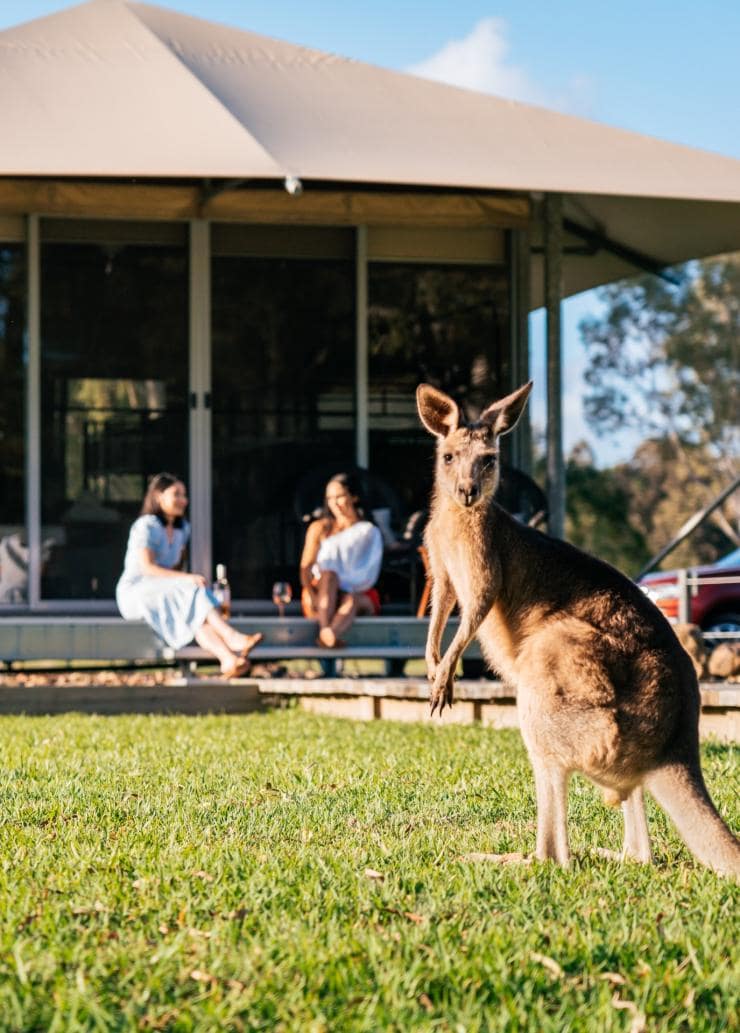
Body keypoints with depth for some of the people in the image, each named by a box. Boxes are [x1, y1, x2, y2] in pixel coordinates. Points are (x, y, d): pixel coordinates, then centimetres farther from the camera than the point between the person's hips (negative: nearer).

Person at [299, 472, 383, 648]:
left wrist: (347, 589, -19)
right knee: (329, 573, -33)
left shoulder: (369, 532, 11)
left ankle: (327, 636, -69)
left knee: (351, 601, -36)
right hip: (321, 593, 0)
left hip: (359, 595, 0)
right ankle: (325, 630, -59)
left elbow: (370, 575, -1)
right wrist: (312, 596, -16)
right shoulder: (319, 528, 13)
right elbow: (305, 567, 3)